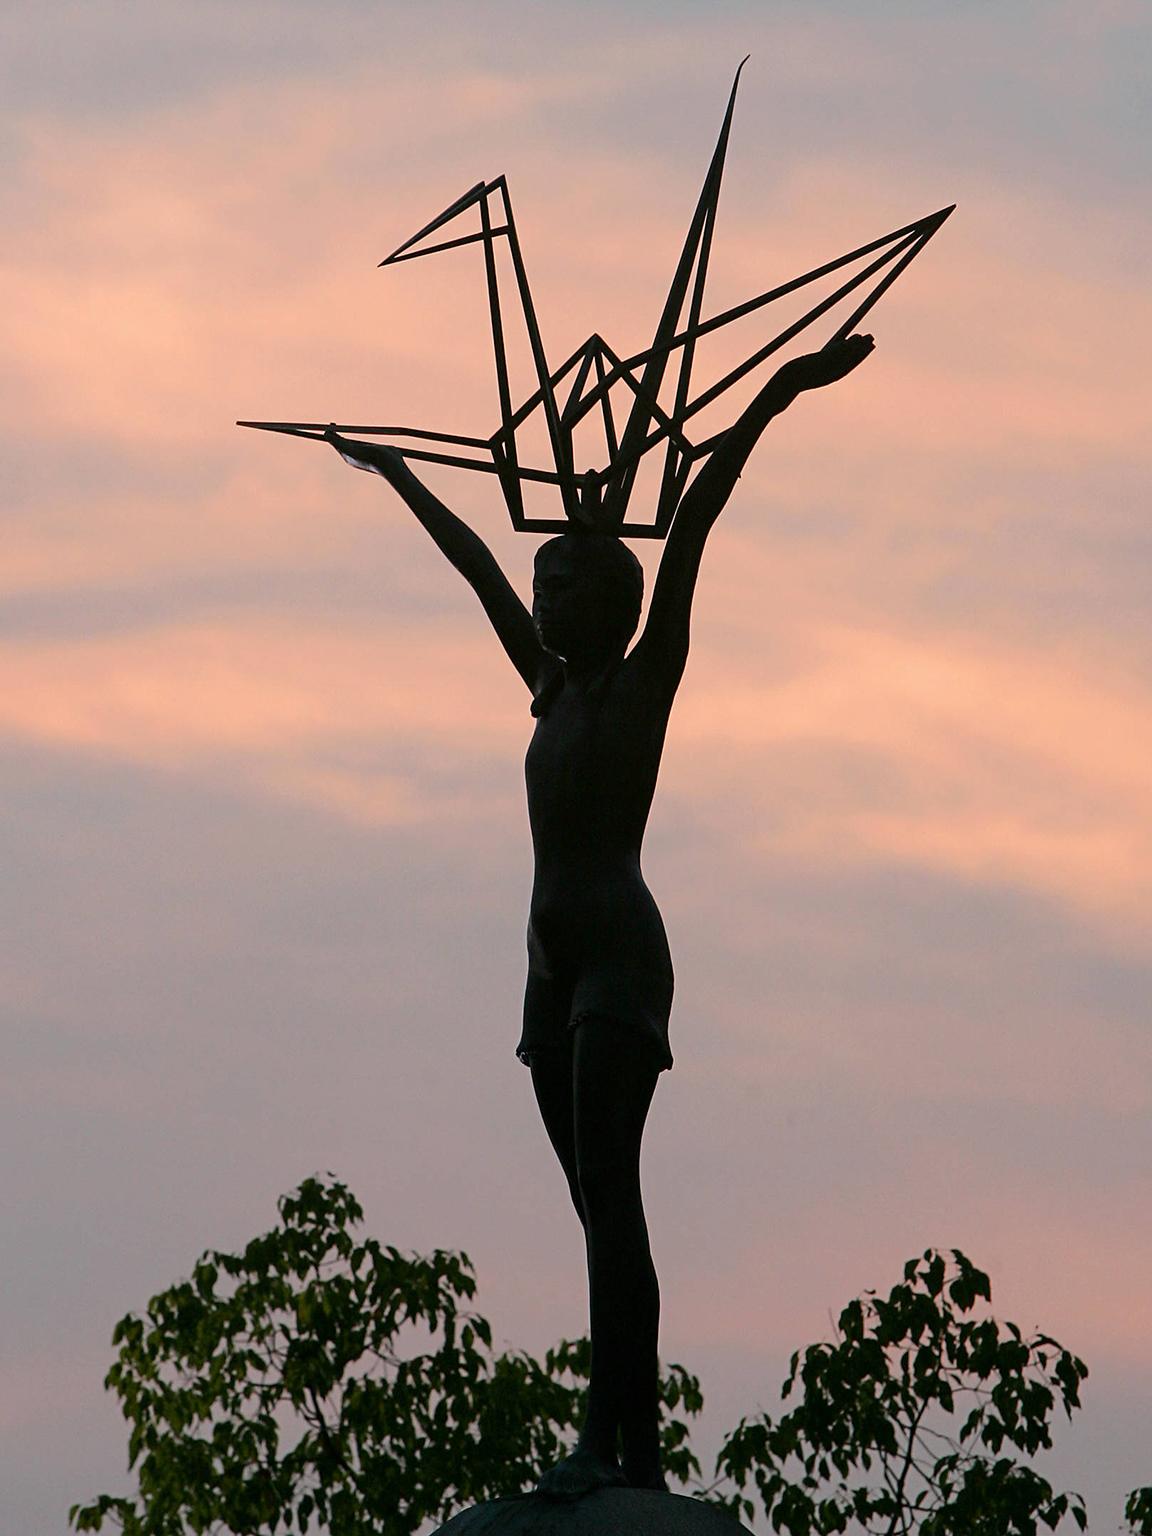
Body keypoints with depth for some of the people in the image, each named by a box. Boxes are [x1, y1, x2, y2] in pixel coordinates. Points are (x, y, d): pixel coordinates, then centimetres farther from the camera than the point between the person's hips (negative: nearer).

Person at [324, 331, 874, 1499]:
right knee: (601, 1205, 2)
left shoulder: (645, 682, 0)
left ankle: (608, 1434, -28)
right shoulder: (552, 690, 18)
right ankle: (636, 1450, 0)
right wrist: (396, 475, 39)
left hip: (621, 950, -8)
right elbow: (477, 567, 27)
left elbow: (688, 536, -8)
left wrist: (770, 403, -18)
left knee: (608, 1191, -18)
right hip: (555, 957, 8)